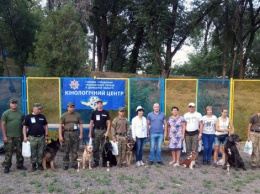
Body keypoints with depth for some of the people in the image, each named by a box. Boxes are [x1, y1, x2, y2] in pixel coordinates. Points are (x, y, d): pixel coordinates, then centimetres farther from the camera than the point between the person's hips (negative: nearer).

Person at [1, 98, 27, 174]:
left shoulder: (21, 113, 7)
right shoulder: (6, 113, -3)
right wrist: (4, 136, -9)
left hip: (19, 136, 4)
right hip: (9, 137, -4)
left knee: (19, 152, 12)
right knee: (8, 153, 0)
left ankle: (20, 165, 24)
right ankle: (6, 167, 12)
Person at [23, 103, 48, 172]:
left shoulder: (42, 116, 6)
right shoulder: (28, 117, -2)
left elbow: (46, 126, 13)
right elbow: (24, 127, 0)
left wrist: (46, 135, 9)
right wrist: (25, 136, -6)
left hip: (41, 137, 2)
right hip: (32, 137, -2)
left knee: (40, 152, 8)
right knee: (33, 153, 6)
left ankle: (40, 164, 20)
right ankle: (33, 165, 19)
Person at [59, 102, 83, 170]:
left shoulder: (77, 115, 7)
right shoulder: (64, 115, 1)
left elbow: (80, 125, 9)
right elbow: (60, 126, -1)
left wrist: (81, 134, 2)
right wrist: (60, 136, -8)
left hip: (75, 133, 2)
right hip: (67, 134, -2)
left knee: (75, 150, 6)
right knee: (66, 150, 3)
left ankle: (74, 163, 18)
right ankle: (66, 164, 14)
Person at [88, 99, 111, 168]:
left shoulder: (106, 113, 4)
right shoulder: (94, 113, 7)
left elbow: (109, 123, 1)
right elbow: (91, 123, 8)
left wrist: (107, 132, -8)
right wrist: (90, 132, 2)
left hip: (103, 131, -1)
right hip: (96, 131, 1)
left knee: (104, 147, 2)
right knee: (95, 147, 2)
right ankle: (96, 161, 11)